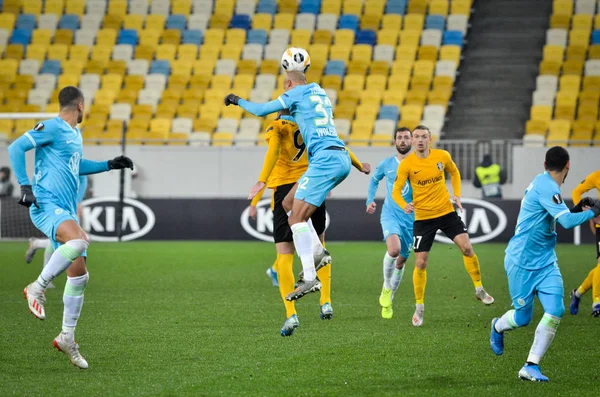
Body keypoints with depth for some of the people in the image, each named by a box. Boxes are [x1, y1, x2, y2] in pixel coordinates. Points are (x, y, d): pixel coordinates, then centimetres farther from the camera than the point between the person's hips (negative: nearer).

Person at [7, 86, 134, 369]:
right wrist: (25, 186, -19)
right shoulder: (51, 128, -6)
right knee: (79, 240, -37)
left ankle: (67, 338, 16)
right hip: (46, 205, -9)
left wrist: (109, 165, 34)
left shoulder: (75, 134, 21)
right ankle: (37, 287, -22)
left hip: (67, 211, 9)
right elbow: (16, 148, -12)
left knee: (79, 276, 6)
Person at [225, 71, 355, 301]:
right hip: (341, 160, 9)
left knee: (297, 218, -14)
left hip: (325, 159, -9)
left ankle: (309, 278, -25)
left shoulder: (297, 93, 2)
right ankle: (317, 252, 4)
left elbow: (261, 110, 3)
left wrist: (238, 101, 19)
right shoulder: (320, 93, 25)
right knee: (289, 204, 18)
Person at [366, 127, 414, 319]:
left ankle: (388, 301, 27)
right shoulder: (386, 164, 3)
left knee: (401, 260, 9)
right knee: (393, 249, -28)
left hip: (411, 217, 1)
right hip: (390, 215, -1)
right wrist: (370, 201, 10)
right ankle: (386, 287, -3)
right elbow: (374, 180, 22)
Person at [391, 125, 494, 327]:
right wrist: (404, 205, -28)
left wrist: (457, 195, 4)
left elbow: (454, 173, 16)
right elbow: (396, 191, -8)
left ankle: (479, 289, 8)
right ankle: (419, 307, 14)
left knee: (467, 247, -13)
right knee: (420, 263, -2)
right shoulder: (406, 164, -11)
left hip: (446, 212, 1)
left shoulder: (442, 156, -5)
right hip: (423, 217, -1)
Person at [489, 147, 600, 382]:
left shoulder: (544, 184, 9)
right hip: (522, 263, -8)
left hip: (545, 263, 8)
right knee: (523, 317, 6)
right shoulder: (546, 188, -20)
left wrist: (576, 210, 20)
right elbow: (567, 222, -28)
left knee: (555, 311, -9)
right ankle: (498, 327, 42)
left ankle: (531, 366, -5)